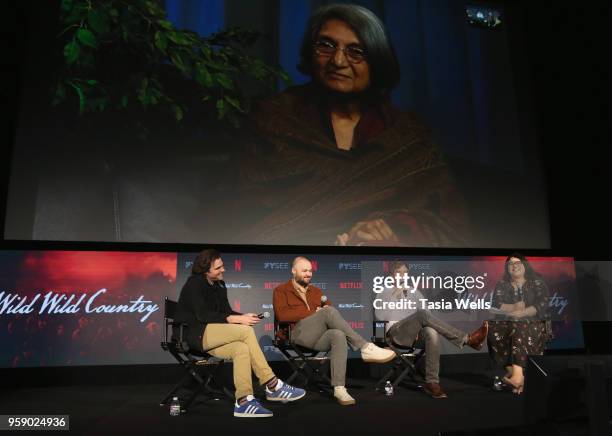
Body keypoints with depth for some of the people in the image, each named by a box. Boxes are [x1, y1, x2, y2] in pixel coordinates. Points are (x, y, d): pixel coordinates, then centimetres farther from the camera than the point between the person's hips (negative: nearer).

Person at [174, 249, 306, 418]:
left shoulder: (220, 285, 14)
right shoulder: (194, 283, -9)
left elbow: (226, 311, 11)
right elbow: (203, 315, -20)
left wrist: (243, 316, -11)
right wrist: (236, 319, -25)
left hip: (209, 337, 7)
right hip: (193, 335, -7)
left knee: (241, 349, -25)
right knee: (246, 331, -25)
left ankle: (244, 402, -26)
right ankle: (272, 385, -22)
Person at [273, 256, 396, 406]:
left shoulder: (316, 291, 28)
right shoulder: (281, 290, 11)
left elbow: (330, 308, 17)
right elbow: (282, 315, -7)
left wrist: (327, 310, -9)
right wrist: (314, 312, -8)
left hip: (318, 337, 5)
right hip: (298, 334, -4)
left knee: (339, 335, -32)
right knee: (329, 312, -30)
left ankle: (339, 388, -35)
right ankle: (365, 348, -29)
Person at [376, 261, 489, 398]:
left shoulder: (415, 292, 24)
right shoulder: (385, 293, 14)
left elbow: (428, 315, 15)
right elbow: (380, 316, -4)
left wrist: (421, 327, -5)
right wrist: (393, 297, -10)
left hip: (415, 334, 4)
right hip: (397, 333, -3)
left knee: (432, 333, -35)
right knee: (422, 314, -32)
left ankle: (432, 382, -35)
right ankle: (467, 339, -33)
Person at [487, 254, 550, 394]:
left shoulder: (537, 282, 8)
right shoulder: (502, 284, 14)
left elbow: (542, 305, -8)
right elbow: (496, 305, -2)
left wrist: (521, 313, -22)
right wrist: (514, 307, -20)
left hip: (533, 322, -2)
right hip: (507, 322, 2)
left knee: (521, 329, -38)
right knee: (494, 328, -31)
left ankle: (517, 375, -50)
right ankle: (512, 371, -33)